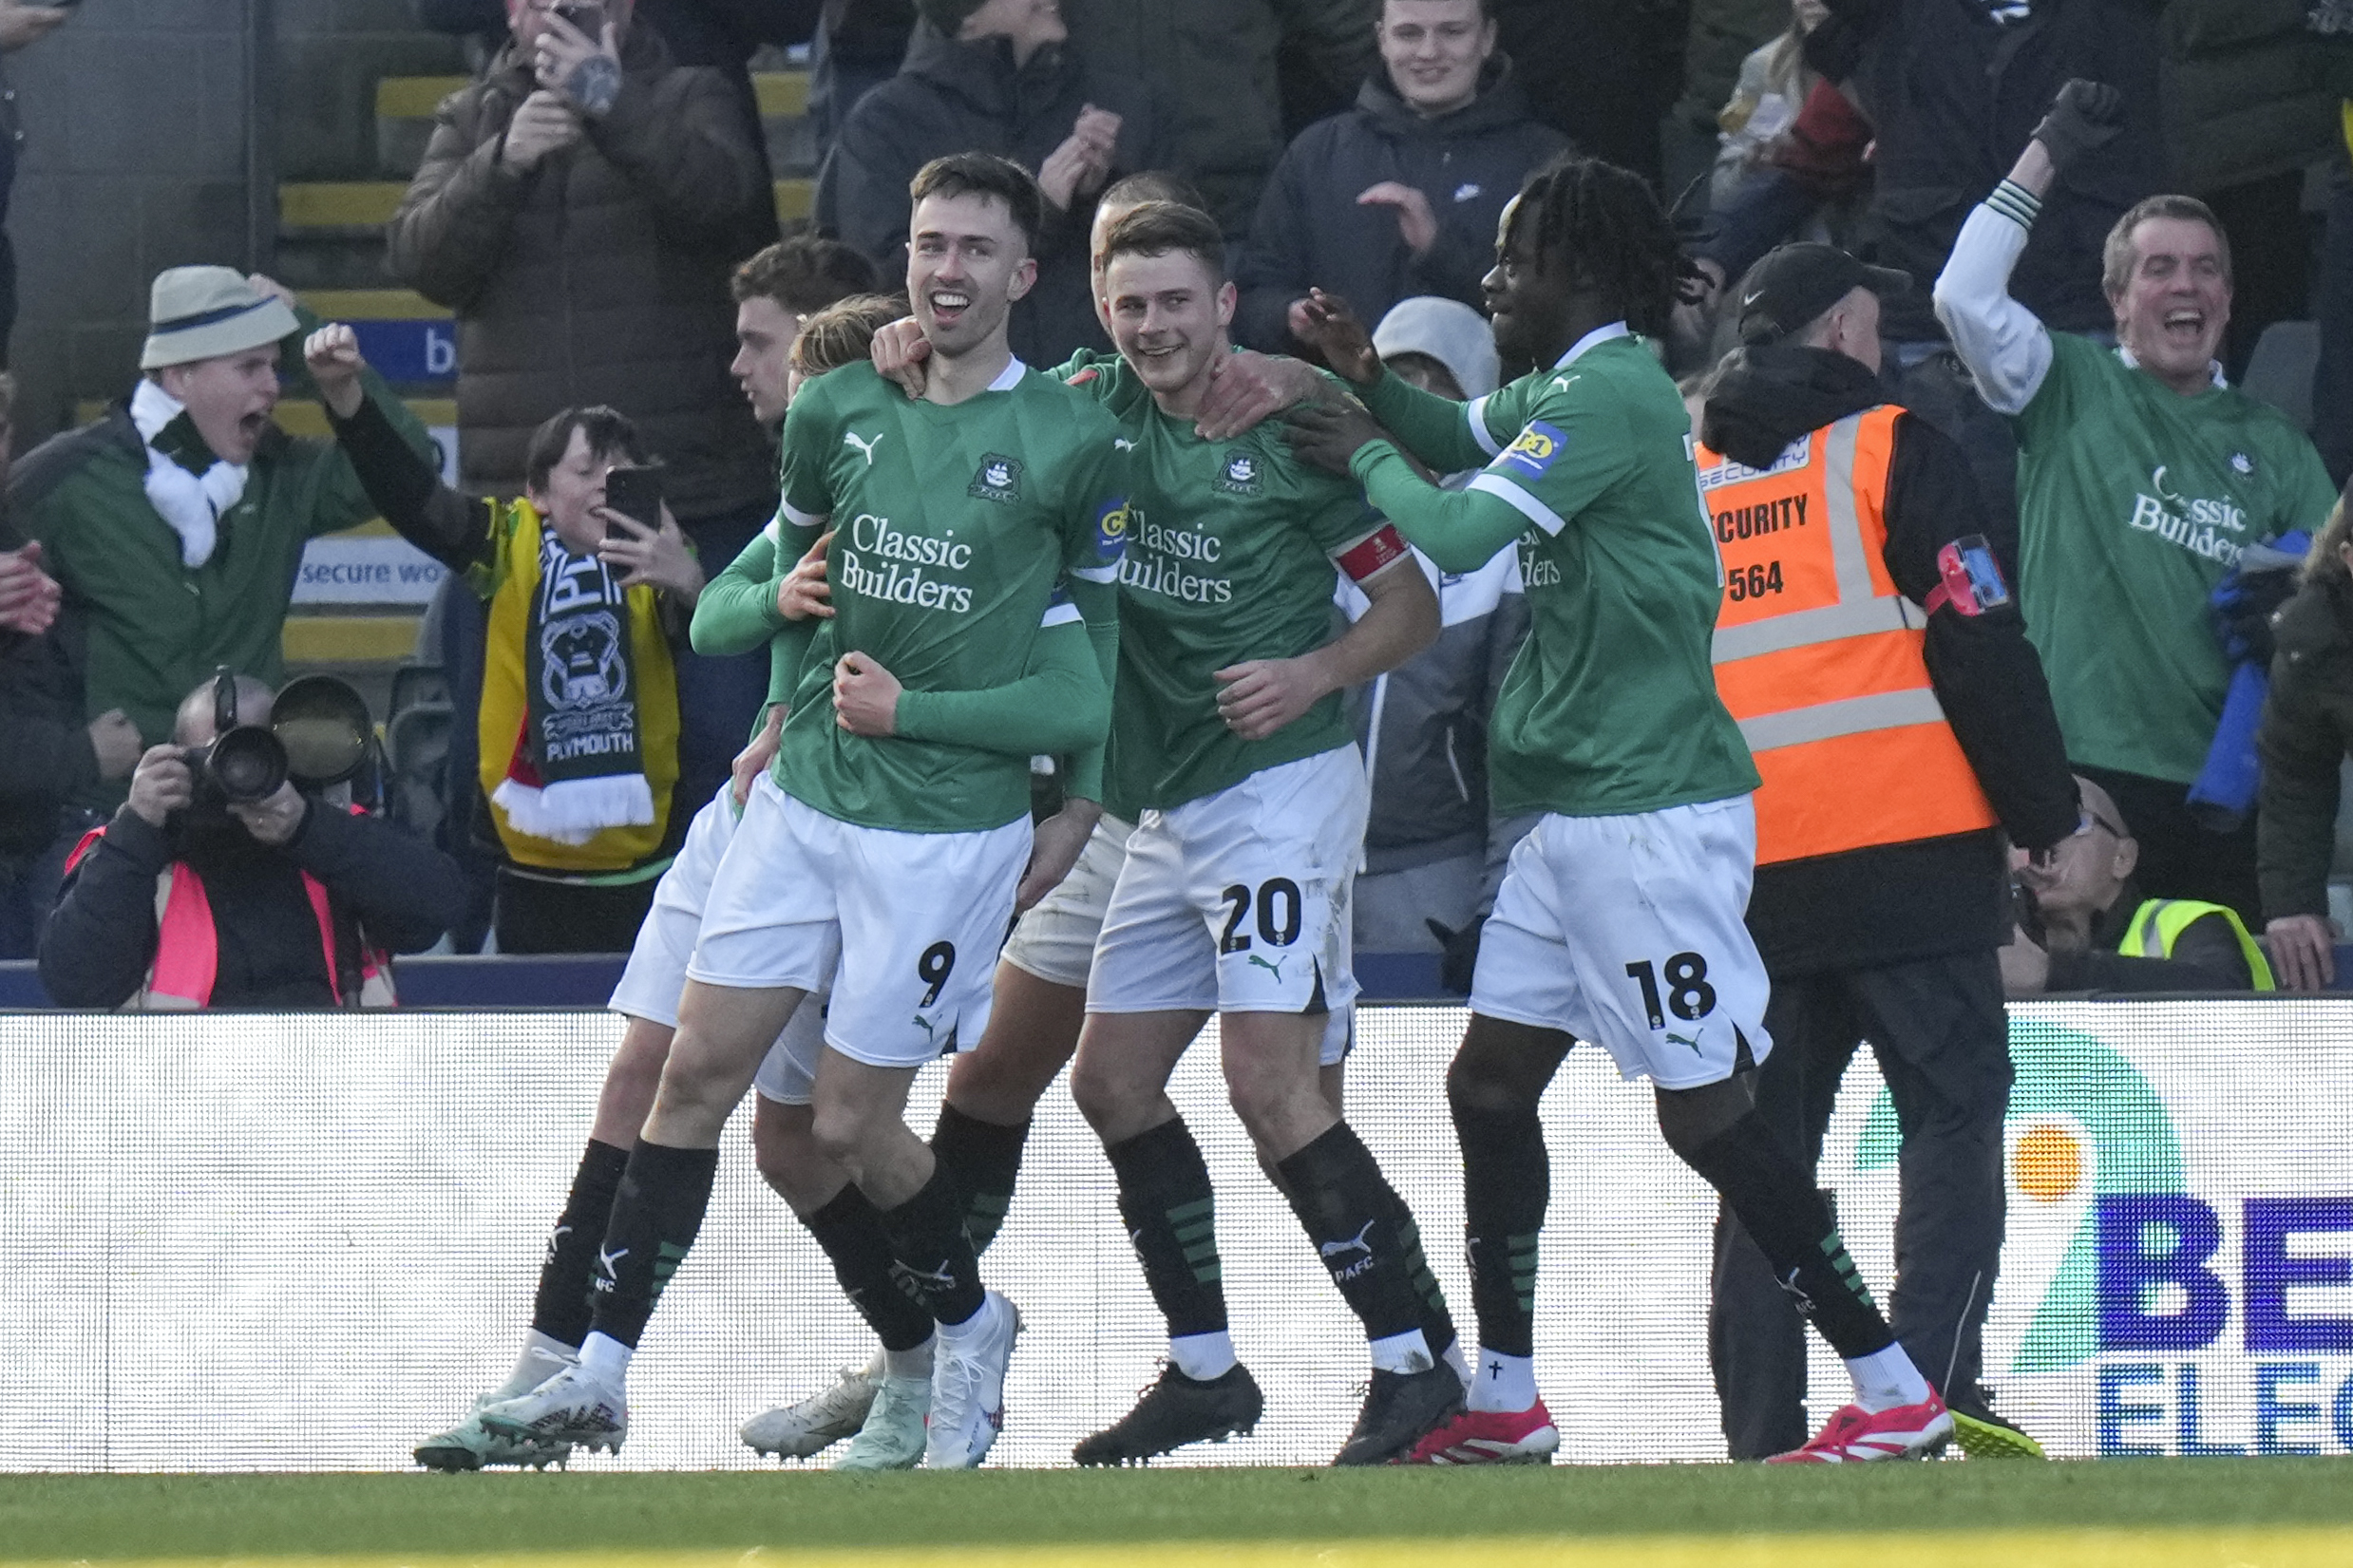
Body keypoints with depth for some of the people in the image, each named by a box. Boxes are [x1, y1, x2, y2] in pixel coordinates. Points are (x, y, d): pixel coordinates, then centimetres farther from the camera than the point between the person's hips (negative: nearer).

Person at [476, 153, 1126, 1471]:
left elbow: (1098, 633, 2)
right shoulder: (839, 411, 5)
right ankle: (601, 1372, 3)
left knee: (849, 1123, -1)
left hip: (950, 827, -5)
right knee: (697, 1073, -1)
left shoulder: (1074, 443, -8)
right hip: (805, 797, 5)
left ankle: (971, 1328, 25)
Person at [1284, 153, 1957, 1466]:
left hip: (1652, 811, -10)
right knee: (1491, 1080, 11)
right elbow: (1468, 441, 30)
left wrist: (1366, 456, -5)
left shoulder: (1610, 394, -17)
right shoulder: (1568, 387, 13)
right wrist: (1371, 382, 11)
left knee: (1708, 1110, -8)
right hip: (1580, 812, 10)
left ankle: (1897, 1395, -5)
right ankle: (1506, 1403, 17)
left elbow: (1455, 530, -23)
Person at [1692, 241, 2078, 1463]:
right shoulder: (1890, 448, -2)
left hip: (1747, 874, 5)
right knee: (1955, 1112, -1)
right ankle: (1930, 1382, -16)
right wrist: (2050, 819, 0)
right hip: (1909, 850, -5)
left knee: (1767, 1140, 9)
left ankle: (1761, 1430, 3)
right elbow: (1982, 648, -7)